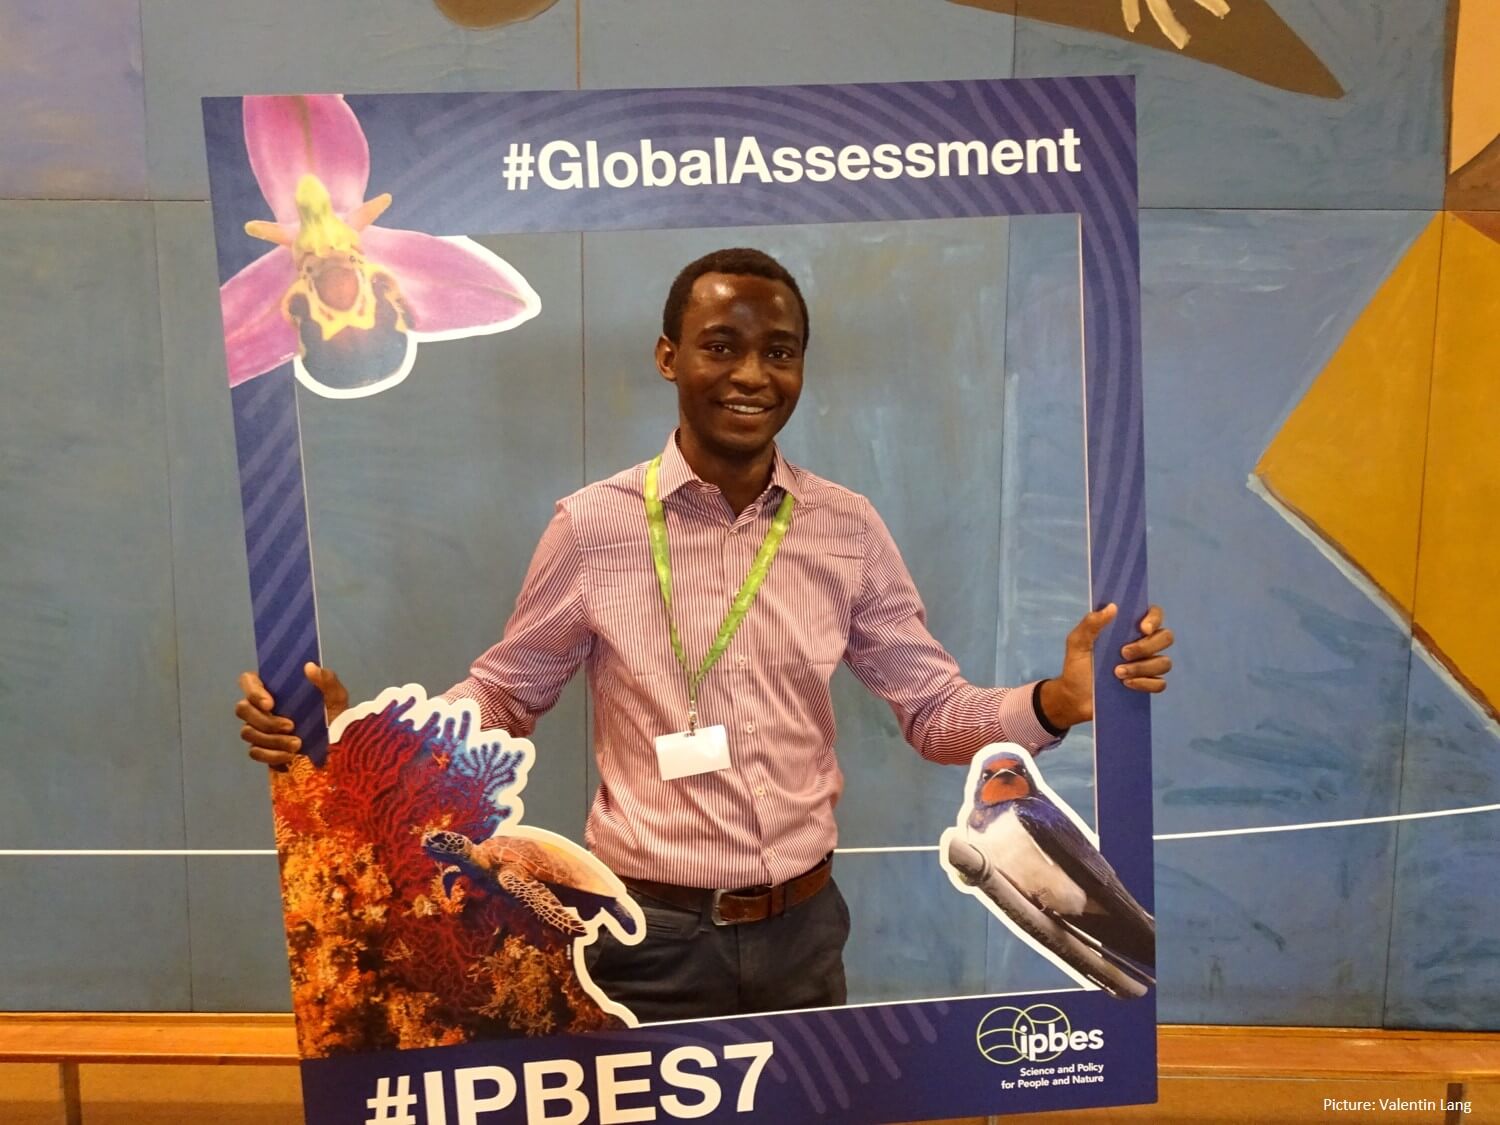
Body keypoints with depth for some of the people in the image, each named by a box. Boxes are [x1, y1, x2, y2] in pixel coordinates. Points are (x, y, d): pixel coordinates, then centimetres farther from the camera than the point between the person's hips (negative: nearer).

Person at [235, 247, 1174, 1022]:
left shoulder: (849, 530, -3)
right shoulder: (594, 527, -10)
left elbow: (935, 709, 2)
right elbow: (502, 700, 0)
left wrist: (1061, 700, -15)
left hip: (803, 927, 3)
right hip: (650, 934, -2)